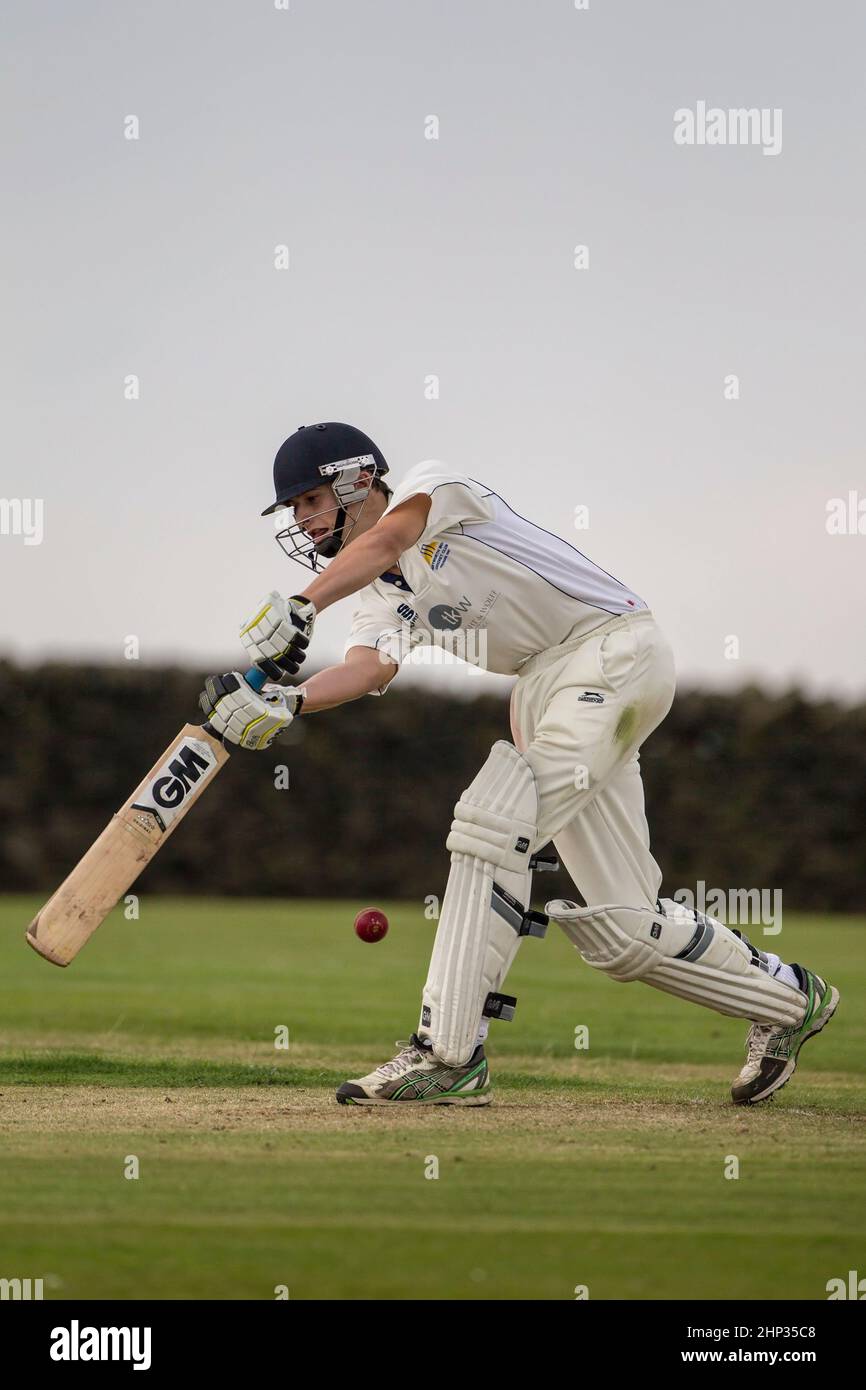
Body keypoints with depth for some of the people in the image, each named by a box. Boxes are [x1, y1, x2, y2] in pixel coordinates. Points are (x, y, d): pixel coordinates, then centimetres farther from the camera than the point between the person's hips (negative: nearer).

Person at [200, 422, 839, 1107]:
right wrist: (289, 703, -25)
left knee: (494, 819, -24)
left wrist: (300, 608, -41)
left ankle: (449, 1053, -25)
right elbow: (373, 667, -5)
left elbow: (383, 541, -26)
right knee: (618, 930, 4)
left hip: (613, 647, -9)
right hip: (546, 691, 9)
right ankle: (787, 997, 25)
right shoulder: (381, 598, 16)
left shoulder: (434, 483, -3)